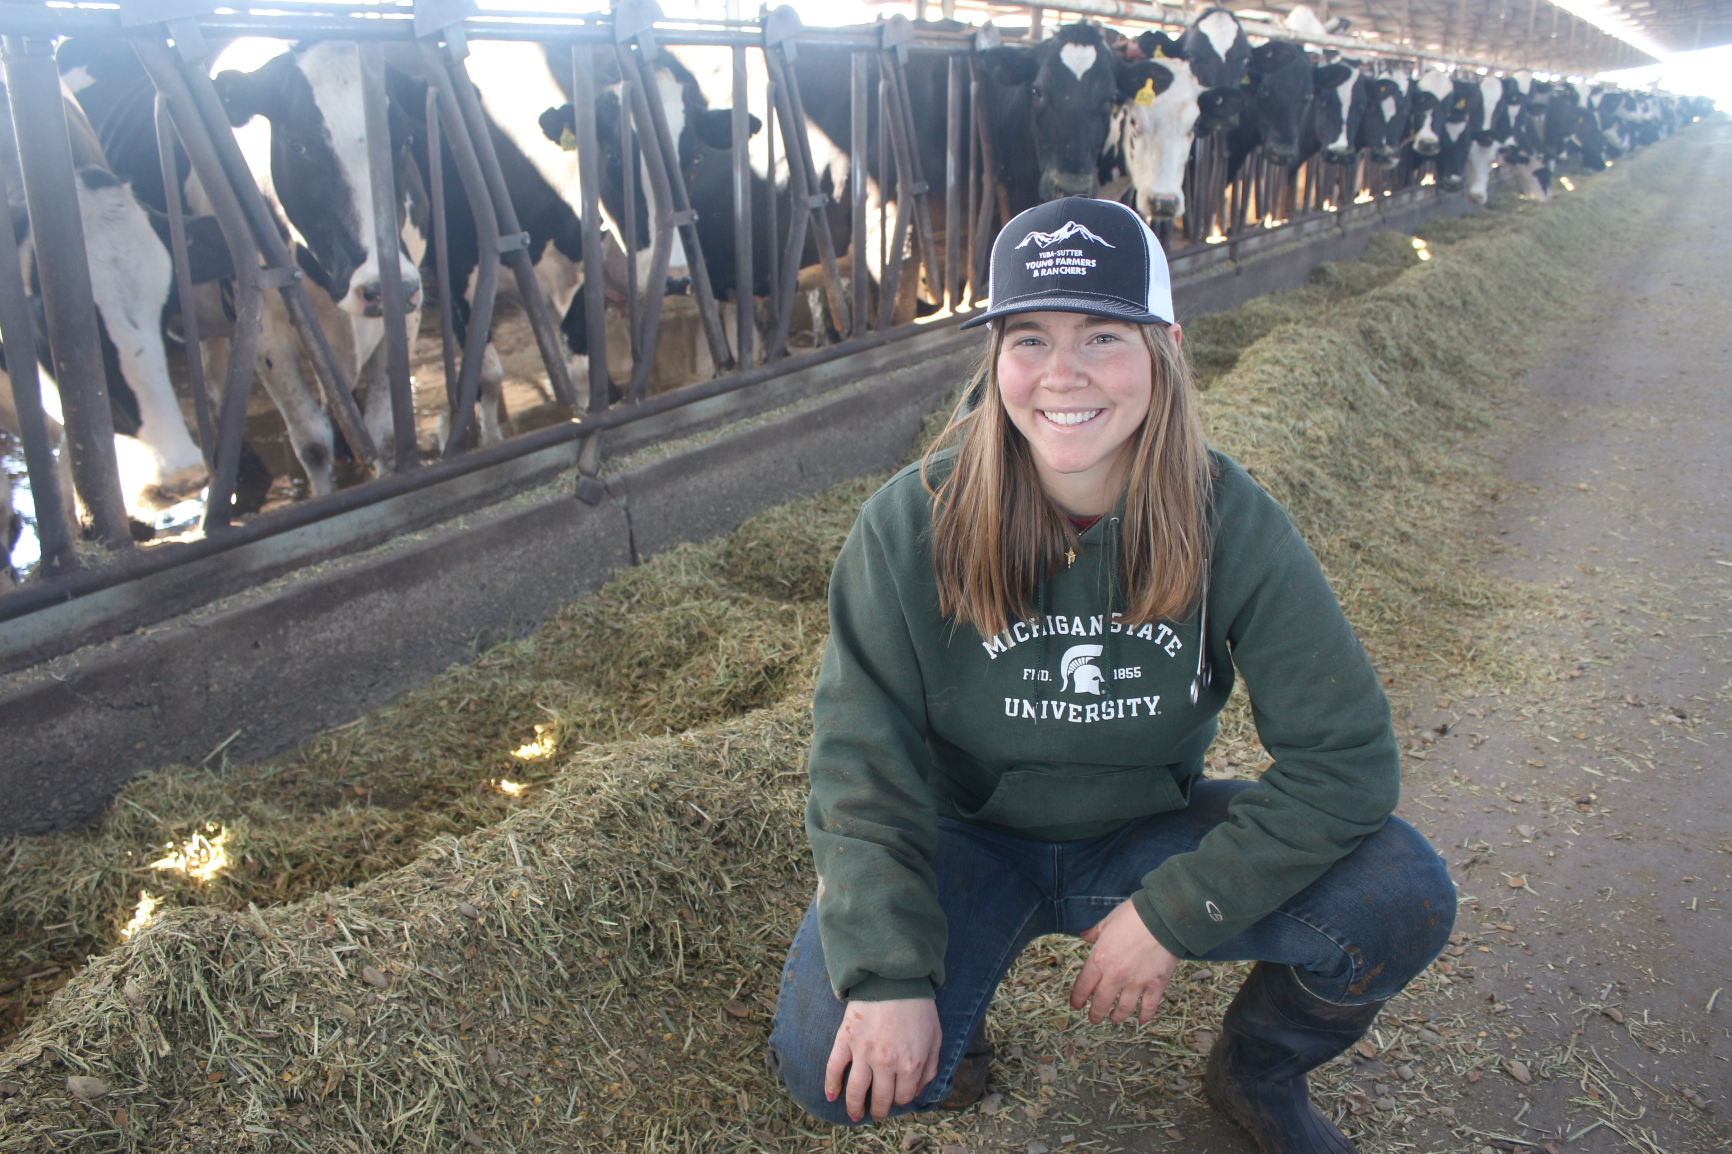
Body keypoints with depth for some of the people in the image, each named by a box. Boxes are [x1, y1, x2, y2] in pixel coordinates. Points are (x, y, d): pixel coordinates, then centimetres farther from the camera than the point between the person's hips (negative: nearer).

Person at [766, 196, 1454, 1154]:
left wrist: (1171, 914, -21)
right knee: (834, 1064, -26)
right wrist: (888, 975, -26)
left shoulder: (1230, 523, -17)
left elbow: (1346, 756, -16)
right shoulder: (913, 523, -19)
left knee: (1402, 898, -20)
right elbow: (861, 758, -17)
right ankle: (958, 1020, 12)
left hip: (1149, 833, 2)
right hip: (970, 835, -1)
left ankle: (1259, 1068, 13)